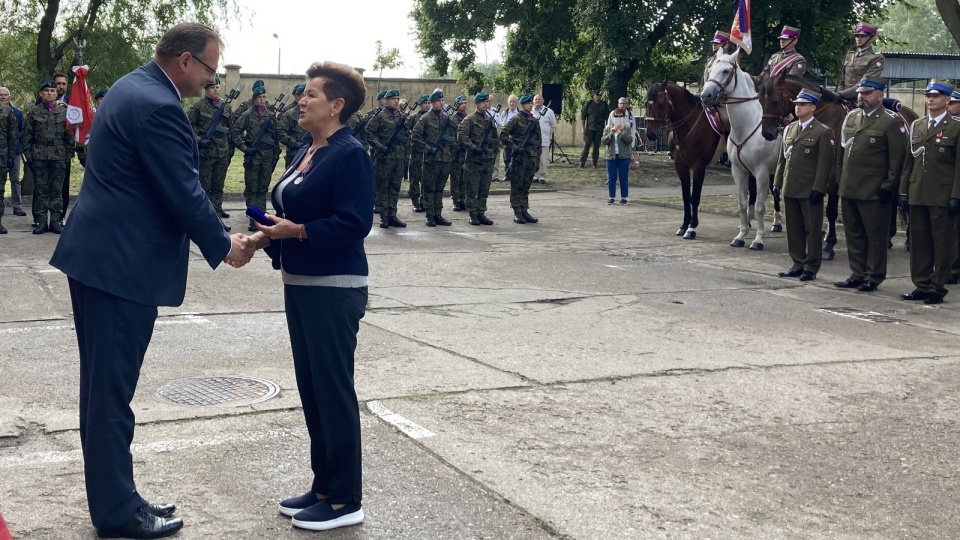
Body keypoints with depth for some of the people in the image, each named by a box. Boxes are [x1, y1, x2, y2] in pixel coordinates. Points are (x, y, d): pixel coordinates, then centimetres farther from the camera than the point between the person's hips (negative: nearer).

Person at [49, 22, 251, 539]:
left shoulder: (133, 88, 14)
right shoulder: (160, 107, -19)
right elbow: (184, 193, -17)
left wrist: (216, 237, 19)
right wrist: (224, 246, -2)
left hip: (95, 254, 11)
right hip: (123, 265, -11)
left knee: (104, 387, 15)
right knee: (112, 392, -1)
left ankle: (113, 498, 26)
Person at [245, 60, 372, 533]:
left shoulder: (350, 154, -14)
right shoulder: (306, 153, 13)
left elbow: (354, 224, -20)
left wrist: (297, 232, -21)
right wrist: (268, 236, 0)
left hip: (334, 289, -9)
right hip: (299, 284, 9)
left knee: (333, 390, -2)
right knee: (310, 388, 13)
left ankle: (345, 500, 9)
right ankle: (323, 485, 25)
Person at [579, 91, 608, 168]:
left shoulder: (604, 105, 6)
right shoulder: (588, 104, 2)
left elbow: (607, 118, 10)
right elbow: (582, 117, 3)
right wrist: (583, 128, -4)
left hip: (599, 130, 1)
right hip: (589, 129, -1)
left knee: (596, 147, 4)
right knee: (586, 146, -4)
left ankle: (595, 163, 11)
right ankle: (582, 163, -4)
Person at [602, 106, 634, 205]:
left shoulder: (627, 128, 2)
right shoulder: (608, 128, 6)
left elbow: (630, 140, -10)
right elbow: (603, 141, -3)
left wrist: (622, 133, -24)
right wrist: (611, 133, -18)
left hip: (624, 156, -2)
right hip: (611, 156, 2)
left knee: (623, 178, 1)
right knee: (611, 178, 3)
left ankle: (624, 197, 7)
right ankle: (611, 197, 9)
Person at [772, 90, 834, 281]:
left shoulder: (823, 132, -7)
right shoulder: (789, 129, 13)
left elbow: (825, 163, -11)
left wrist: (818, 188, -17)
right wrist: (777, 182, 11)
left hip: (810, 191, -6)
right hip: (790, 189, 6)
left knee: (812, 230, 2)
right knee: (793, 229, 11)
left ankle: (811, 268, 9)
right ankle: (798, 264, 21)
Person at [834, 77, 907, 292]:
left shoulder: (891, 122, -7)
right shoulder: (851, 117, 12)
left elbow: (897, 158, -10)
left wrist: (888, 186, -13)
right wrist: (840, 178, 14)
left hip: (874, 192, -6)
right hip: (848, 189, 6)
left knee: (875, 236, 3)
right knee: (853, 234, 12)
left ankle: (874, 277, 11)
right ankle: (857, 274, 21)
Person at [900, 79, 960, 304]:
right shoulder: (916, 126, 14)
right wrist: (904, 190, 8)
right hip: (917, 195, 5)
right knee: (919, 242, 8)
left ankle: (937, 288, 7)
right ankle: (921, 285, 16)